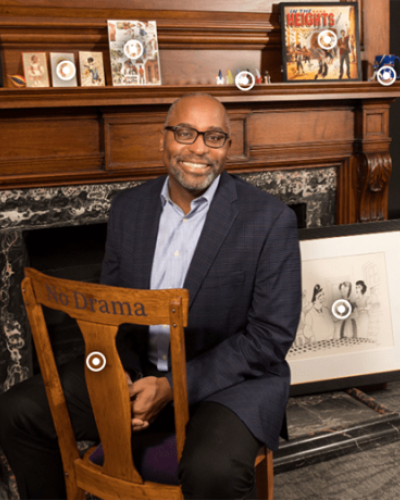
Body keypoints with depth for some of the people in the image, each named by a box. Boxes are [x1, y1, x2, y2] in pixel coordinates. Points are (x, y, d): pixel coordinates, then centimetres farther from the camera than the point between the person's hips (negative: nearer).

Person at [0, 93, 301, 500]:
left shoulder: (270, 219, -11)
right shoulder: (127, 207, 4)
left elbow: (272, 335, -13)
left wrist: (174, 386, -19)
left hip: (232, 378, -4)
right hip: (136, 370, 5)